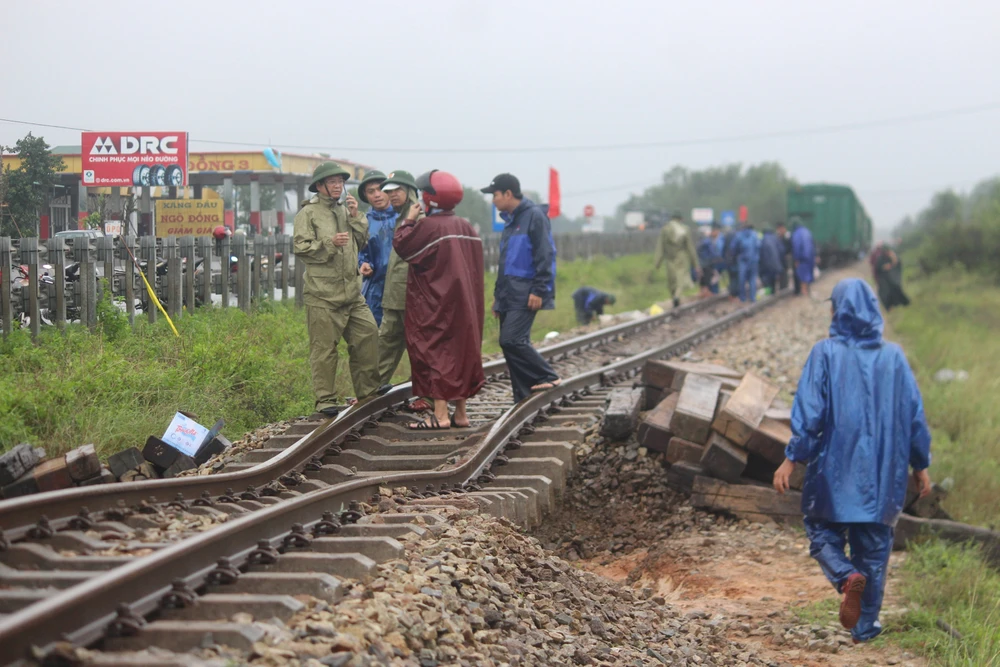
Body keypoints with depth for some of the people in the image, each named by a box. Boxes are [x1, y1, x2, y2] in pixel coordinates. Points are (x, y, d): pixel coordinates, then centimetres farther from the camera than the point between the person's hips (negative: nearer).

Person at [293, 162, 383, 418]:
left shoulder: (345, 211, 18)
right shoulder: (308, 213, -2)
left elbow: (361, 243, 15)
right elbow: (301, 250, -9)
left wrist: (355, 217, 4)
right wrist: (330, 244, -19)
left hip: (352, 292, 6)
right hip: (322, 294, -6)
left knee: (368, 334, 3)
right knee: (324, 349, -3)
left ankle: (368, 394, 13)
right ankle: (325, 401, 4)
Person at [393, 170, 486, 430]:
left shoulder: (429, 226, -16)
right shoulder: (465, 227, 7)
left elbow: (401, 246, -9)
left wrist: (409, 220, 3)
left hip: (435, 306, -7)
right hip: (464, 306, 7)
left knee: (435, 353, -5)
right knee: (459, 351, 12)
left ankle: (440, 415, -9)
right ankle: (460, 413, 16)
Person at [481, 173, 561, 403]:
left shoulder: (534, 216, -8)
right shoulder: (510, 220, 20)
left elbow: (545, 255, -14)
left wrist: (539, 290, -19)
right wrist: (498, 294, 23)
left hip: (525, 296, -9)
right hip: (509, 296, 9)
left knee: (511, 341, -19)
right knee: (511, 343, 5)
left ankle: (547, 377, -6)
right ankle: (523, 399, 9)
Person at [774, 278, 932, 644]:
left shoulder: (826, 353, -8)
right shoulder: (893, 356, 1)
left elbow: (809, 411, -12)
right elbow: (915, 413, 4)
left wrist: (791, 459, -8)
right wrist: (920, 465, 13)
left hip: (835, 467, -3)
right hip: (883, 471, 3)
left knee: (823, 531, 12)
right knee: (874, 545, 12)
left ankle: (847, 577, -18)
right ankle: (865, 625, 14)